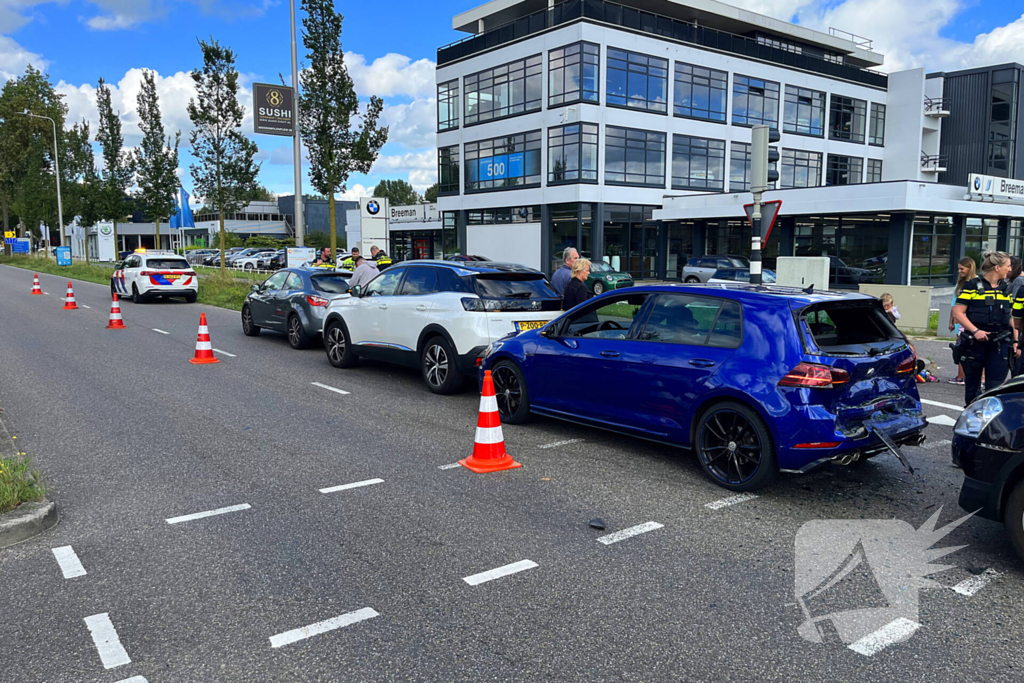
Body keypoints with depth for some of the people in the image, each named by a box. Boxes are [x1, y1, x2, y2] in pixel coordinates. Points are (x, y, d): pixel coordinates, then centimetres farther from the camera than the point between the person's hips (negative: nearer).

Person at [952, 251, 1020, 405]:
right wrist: (975, 331, -18)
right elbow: (958, 312, -8)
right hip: (975, 342, -3)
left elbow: (1011, 317, 15)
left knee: (995, 387, -5)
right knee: (972, 386, 9)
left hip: (1001, 345, 3)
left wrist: (1015, 342, 8)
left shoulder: (1007, 288, 12)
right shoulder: (973, 286, -4)